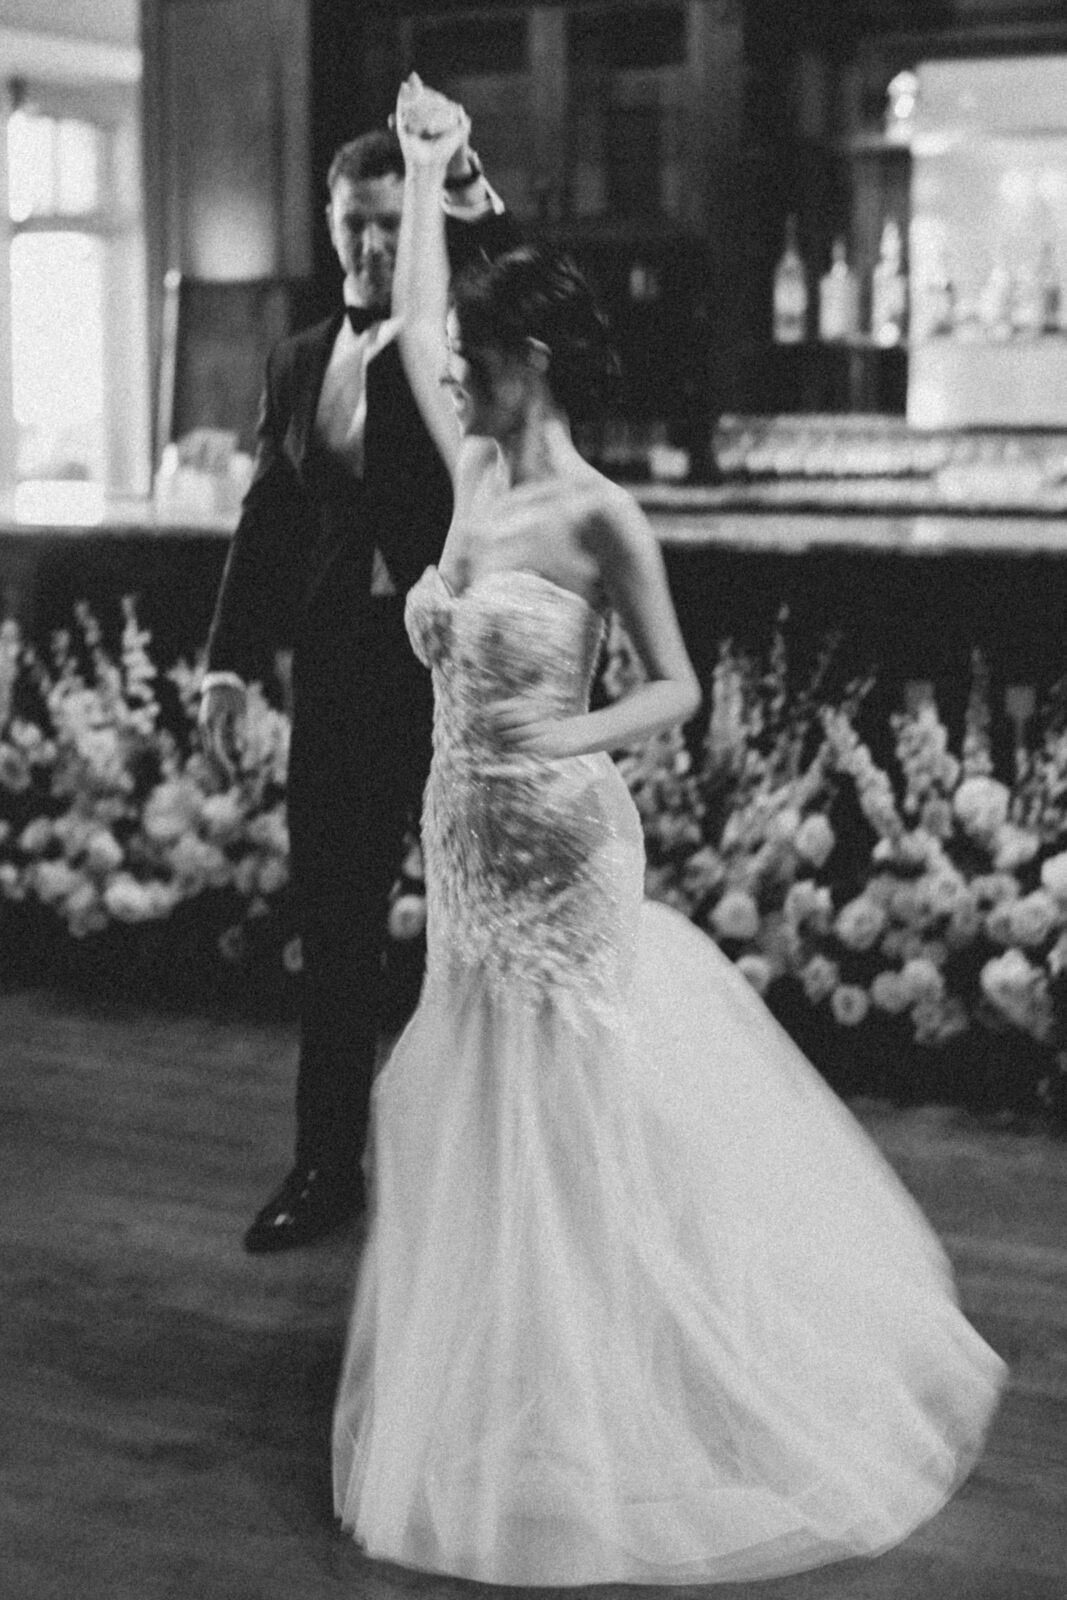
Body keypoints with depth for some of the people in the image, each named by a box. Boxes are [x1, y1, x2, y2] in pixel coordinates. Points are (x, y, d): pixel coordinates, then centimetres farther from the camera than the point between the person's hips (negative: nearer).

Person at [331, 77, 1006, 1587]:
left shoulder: (599, 516, -13)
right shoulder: (474, 475, 5)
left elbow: (679, 686, -7)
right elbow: (413, 326, 15)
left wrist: (575, 733, -26)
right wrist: (427, 172, 22)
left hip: (562, 855, -7)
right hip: (469, 851, 7)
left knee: (580, 1142, 1)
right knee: (481, 1143, 15)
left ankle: (612, 1425, 16)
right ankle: (511, 1408, 31)